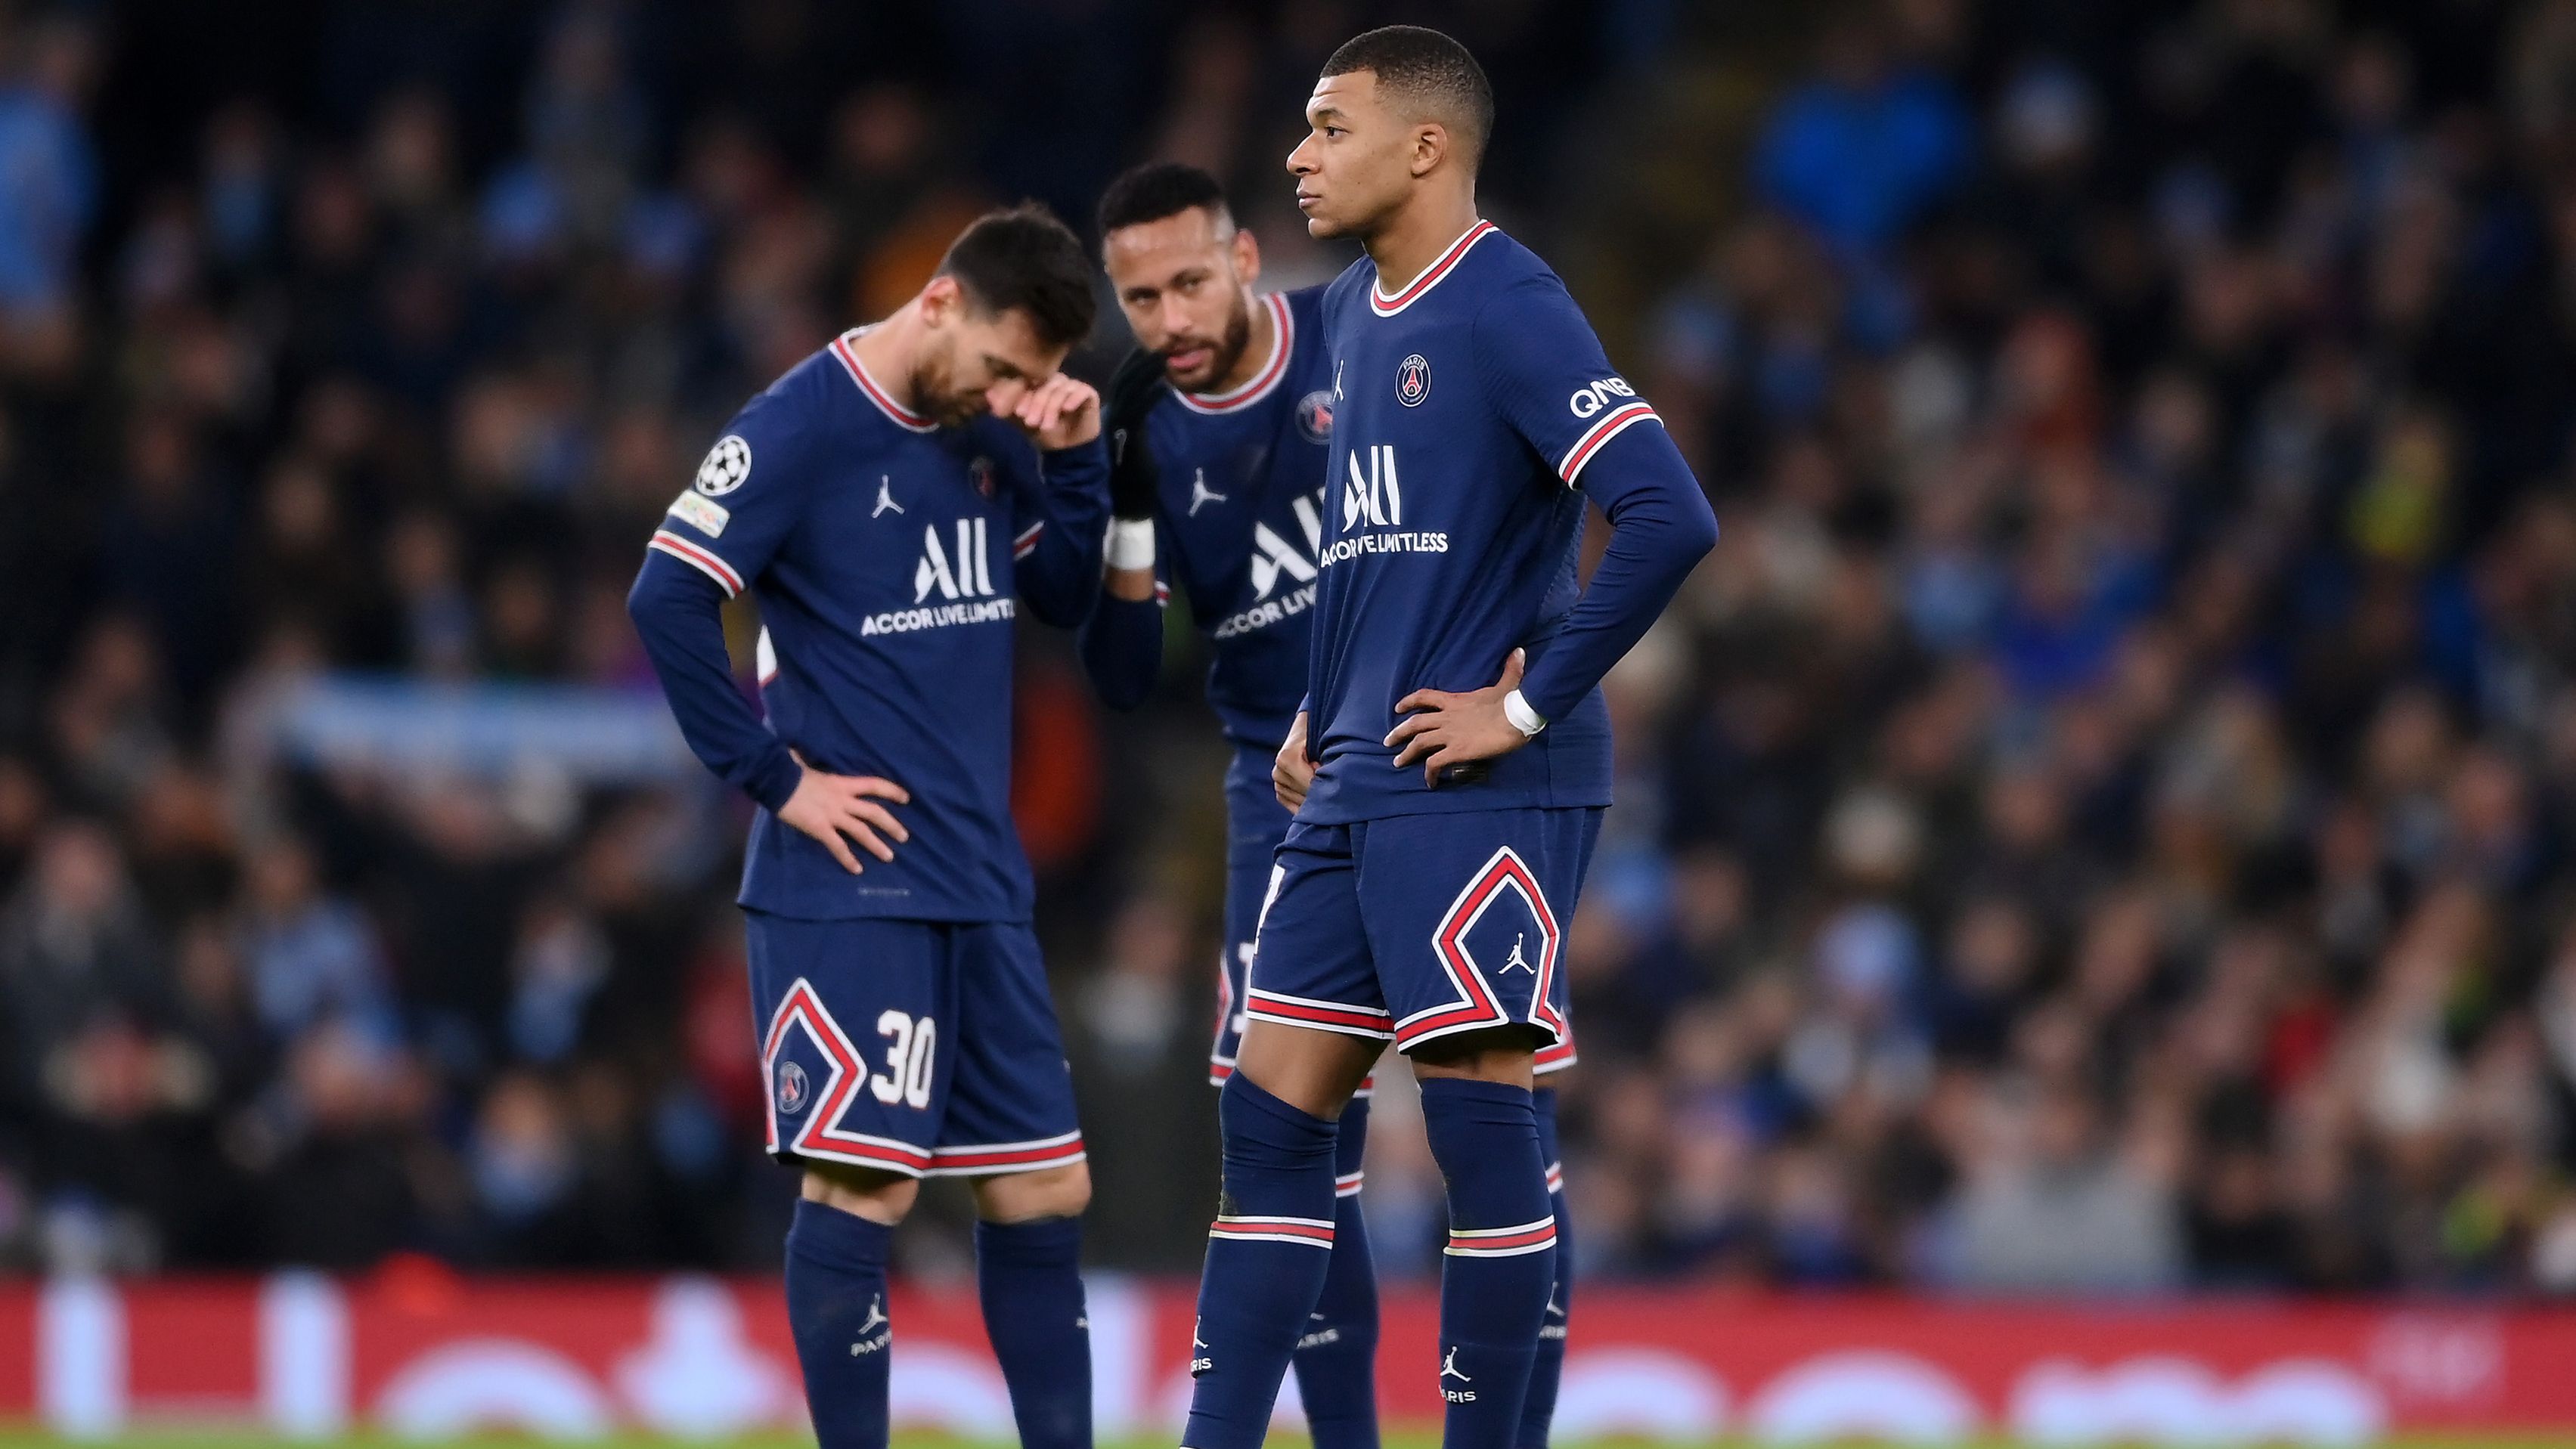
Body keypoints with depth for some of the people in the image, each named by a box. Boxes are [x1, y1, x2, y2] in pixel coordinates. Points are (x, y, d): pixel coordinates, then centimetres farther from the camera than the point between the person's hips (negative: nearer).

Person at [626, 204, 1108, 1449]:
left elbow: (1065, 597, 17)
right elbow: (667, 601, -17)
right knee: (862, 1184, -9)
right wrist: (777, 781, -14)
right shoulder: (801, 428, -12)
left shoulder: (989, 433, 10)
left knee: (1044, 1188, 8)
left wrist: (1075, 459, 1)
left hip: (979, 879, 7)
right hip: (850, 879, -7)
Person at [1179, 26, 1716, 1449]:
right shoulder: (1351, 313, 15)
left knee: (1480, 1121, -5)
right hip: (1350, 793, 9)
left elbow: (1667, 519, -22)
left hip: (1481, 790, -9)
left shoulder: (1508, 308, -12)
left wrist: (1529, 704, -18)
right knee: (1270, 1118, 7)